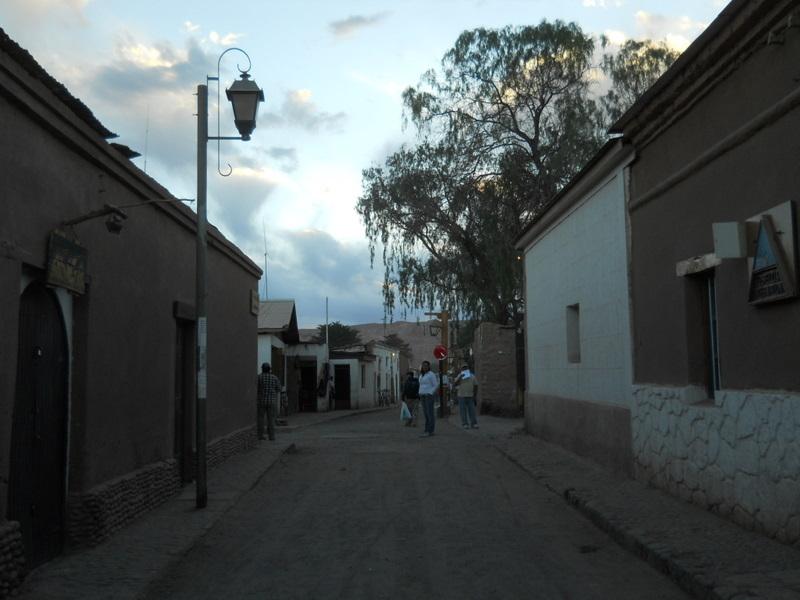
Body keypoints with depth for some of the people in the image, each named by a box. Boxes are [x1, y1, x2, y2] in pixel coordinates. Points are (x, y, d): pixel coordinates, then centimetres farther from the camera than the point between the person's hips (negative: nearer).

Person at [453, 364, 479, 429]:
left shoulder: (472, 376, 3)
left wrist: (475, 396, -4)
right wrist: (460, 377, -24)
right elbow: (454, 384, -12)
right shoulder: (459, 377, 1)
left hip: (470, 396, 1)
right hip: (461, 396, -1)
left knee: (472, 410, -3)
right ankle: (465, 424, 3)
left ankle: (474, 424, 1)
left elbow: (476, 387, 3)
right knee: (463, 411, -1)